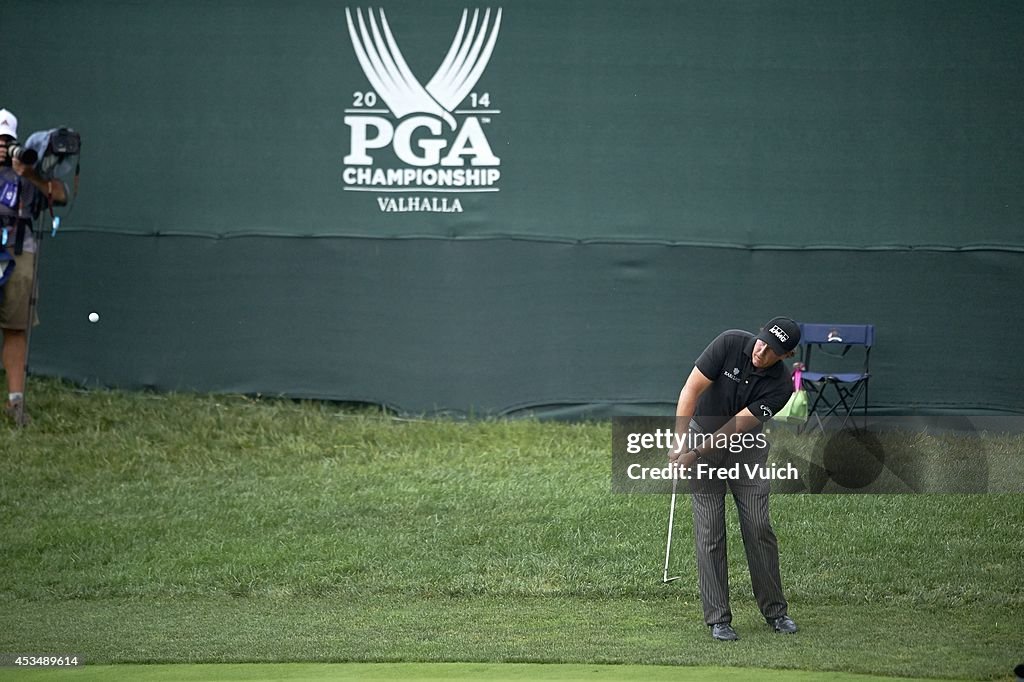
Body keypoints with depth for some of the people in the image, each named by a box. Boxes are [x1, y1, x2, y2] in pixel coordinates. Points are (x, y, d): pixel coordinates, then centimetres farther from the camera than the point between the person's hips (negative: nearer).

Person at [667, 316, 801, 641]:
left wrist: (695, 455, -29)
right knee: (709, 532, -5)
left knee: (759, 528, -1)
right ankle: (718, 618, -2)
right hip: (702, 436, -1)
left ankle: (775, 611, 13)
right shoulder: (730, 343, -22)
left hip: (746, 446, 1)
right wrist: (681, 443, -29)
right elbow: (691, 390, -22)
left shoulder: (781, 385, -20)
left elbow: (738, 426, -23)